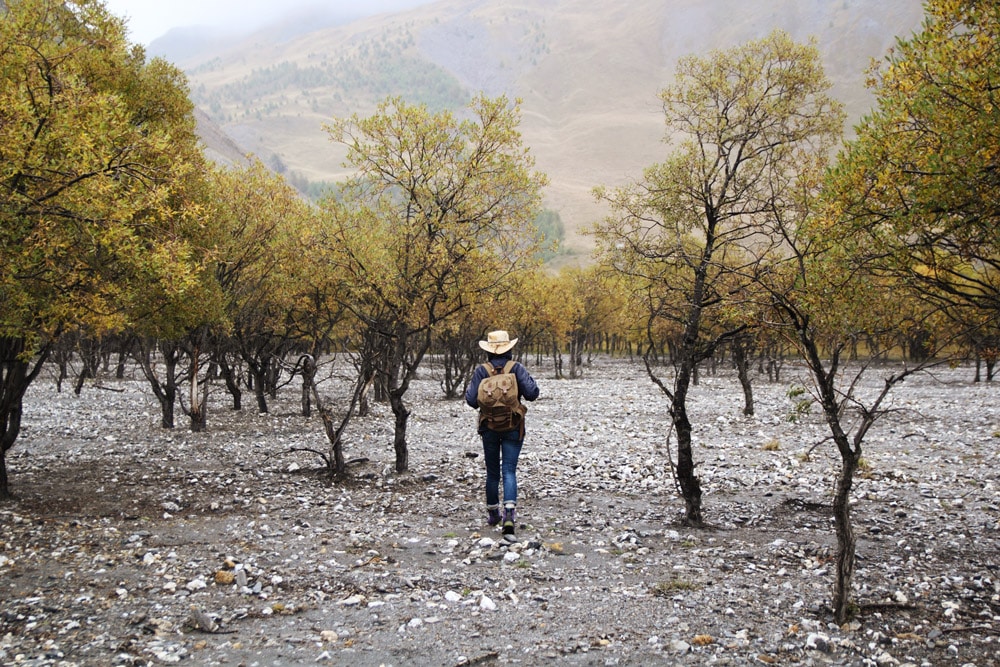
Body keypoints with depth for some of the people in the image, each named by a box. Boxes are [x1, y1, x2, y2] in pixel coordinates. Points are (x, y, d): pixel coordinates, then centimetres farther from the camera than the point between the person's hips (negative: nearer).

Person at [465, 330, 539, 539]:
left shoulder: (481, 371, -5)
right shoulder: (517, 368, -6)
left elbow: (472, 400, -8)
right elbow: (531, 393, -12)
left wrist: (469, 387, 13)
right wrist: (529, 380, 8)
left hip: (489, 427, 1)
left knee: (492, 472, 15)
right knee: (509, 471, -4)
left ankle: (493, 513, 29)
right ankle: (509, 513, -23)